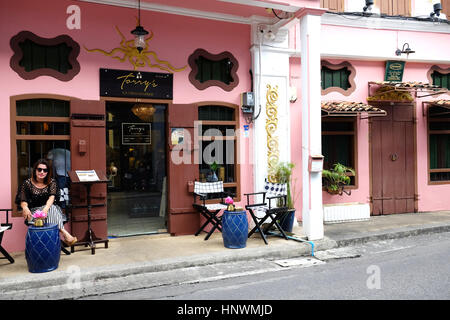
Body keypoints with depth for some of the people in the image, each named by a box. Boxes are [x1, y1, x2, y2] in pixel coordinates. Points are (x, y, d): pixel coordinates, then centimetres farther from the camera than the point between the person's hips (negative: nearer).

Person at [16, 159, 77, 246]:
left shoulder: (52, 182, 3)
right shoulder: (27, 183, 2)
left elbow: (52, 197, -14)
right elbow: (23, 201, -4)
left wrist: (46, 209, -35)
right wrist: (25, 208, -30)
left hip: (50, 208, 1)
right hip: (34, 211, -1)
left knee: (52, 208, -36)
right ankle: (64, 233, -48)